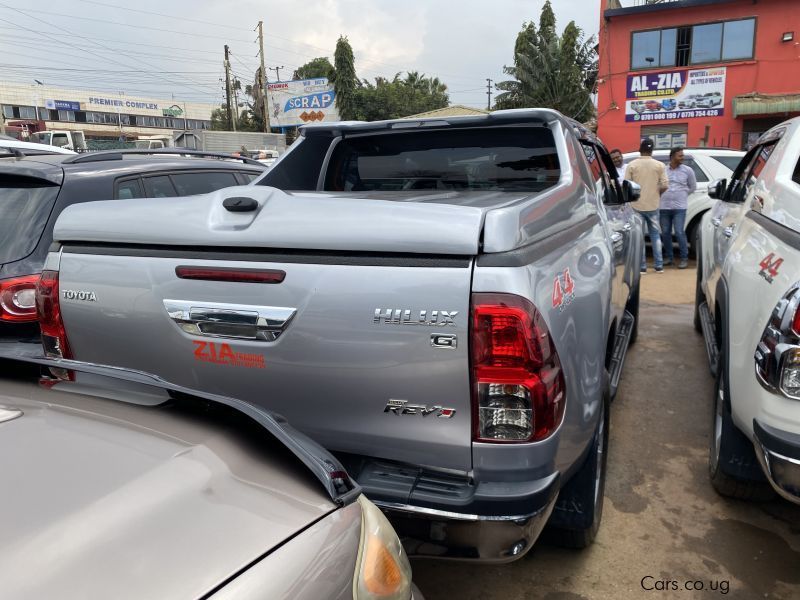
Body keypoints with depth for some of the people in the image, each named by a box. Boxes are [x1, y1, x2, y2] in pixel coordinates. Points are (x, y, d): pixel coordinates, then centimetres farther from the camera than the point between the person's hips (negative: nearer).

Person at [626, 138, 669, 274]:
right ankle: (659, 266, 13)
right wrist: (656, 194, 14)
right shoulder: (659, 165, -2)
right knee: (655, 235, 13)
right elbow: (665, 186, -5)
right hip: (653, 206, 2)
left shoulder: (632, 165, -6)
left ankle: (642, 266, 5)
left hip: (637, 206, -2)